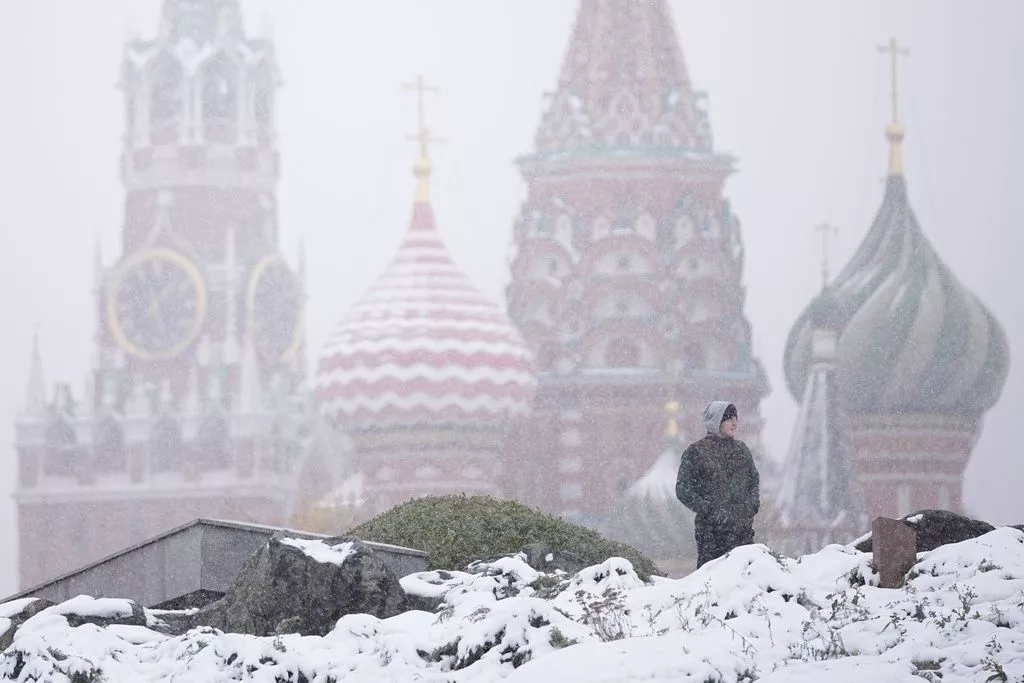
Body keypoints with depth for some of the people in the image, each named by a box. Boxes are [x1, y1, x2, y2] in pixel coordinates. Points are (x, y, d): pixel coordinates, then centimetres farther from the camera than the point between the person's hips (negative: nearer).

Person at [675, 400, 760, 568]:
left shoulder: (741, 449, 13)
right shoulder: (695, 452, -3)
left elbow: (754, 479, 24)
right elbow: (683, 490, -4)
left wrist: (753, 503, 6)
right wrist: (709, 510, -12)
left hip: (743, 529, 4)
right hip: (710, 531, -4)